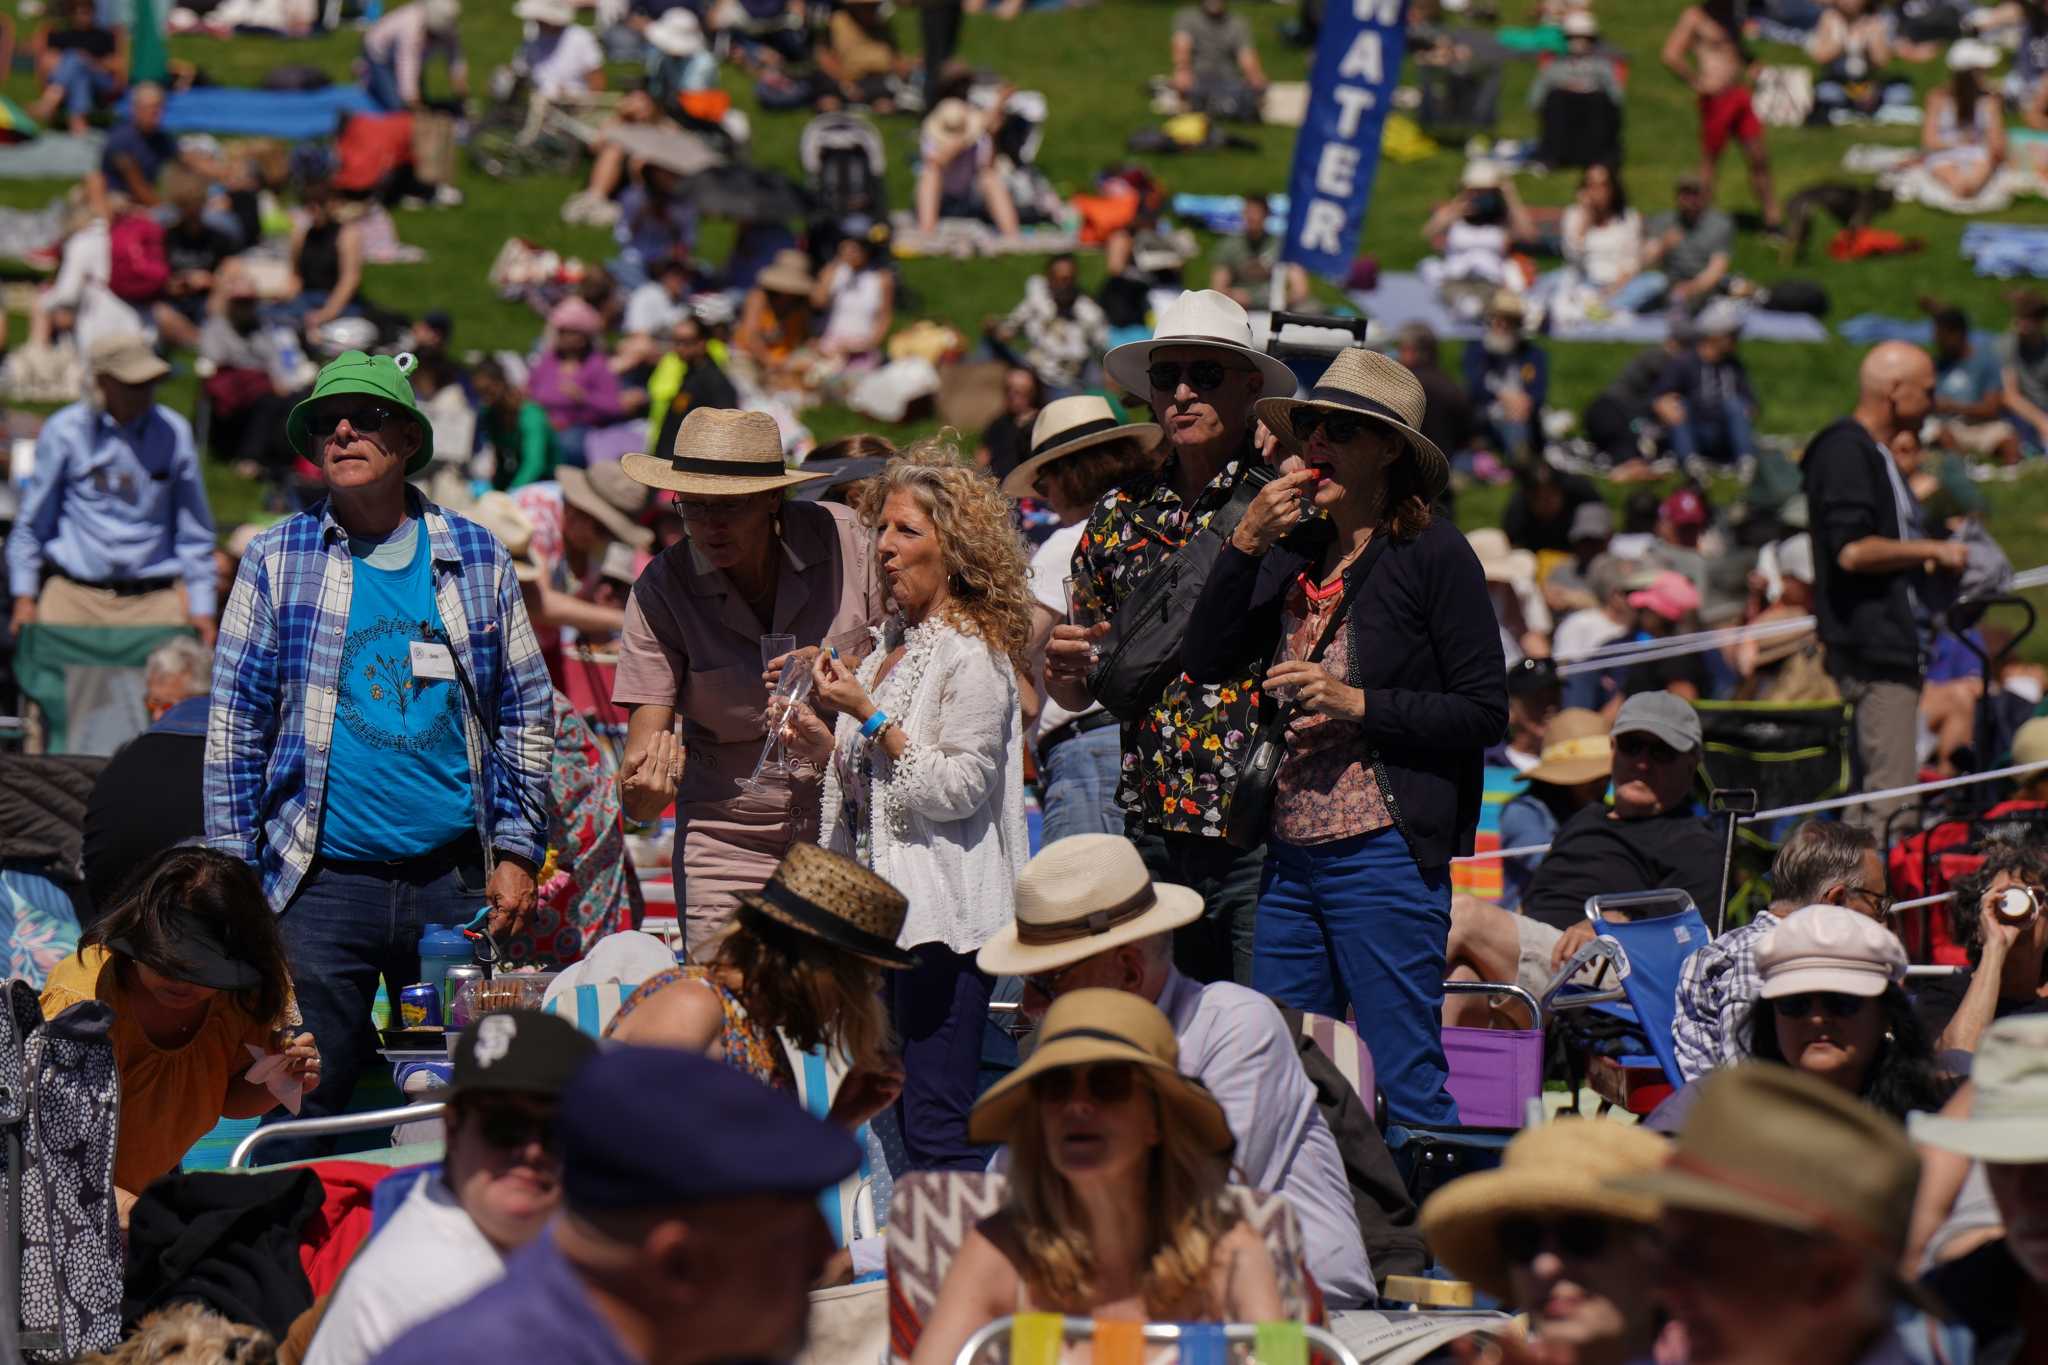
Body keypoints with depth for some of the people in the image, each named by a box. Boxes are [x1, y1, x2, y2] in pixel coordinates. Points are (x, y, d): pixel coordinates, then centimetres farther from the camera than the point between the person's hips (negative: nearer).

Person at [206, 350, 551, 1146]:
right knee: (307, 1113, -2)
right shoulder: (278, 562, 4)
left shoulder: (475, 559, 7)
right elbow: (234, 723, 5)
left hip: (454, 879, 2)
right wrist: (233, 872, -1)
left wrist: (516, 852, 6)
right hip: (321, 880, -1)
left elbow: (524, 712, 13)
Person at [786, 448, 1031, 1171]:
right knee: (909, 1122, 10)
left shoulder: (973, 656, -10)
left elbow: (956, 789, -17)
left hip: (942, 918, -9)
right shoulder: (892, 645, 16)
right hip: (886, 907, 9)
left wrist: (868, 717, -16)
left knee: (937, 1129, -11)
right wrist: (821, 742, 6)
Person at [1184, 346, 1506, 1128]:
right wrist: (1246, 543, -3)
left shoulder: (1434, 555, -4)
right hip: (1292, 853, 7)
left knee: (1406, 1086, -6)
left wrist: (1357, 705, -16)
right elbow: (1206, 663, 5)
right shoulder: (1296, 552, 13)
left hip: (1384, 852, -7)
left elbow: (1486, 712, -8)